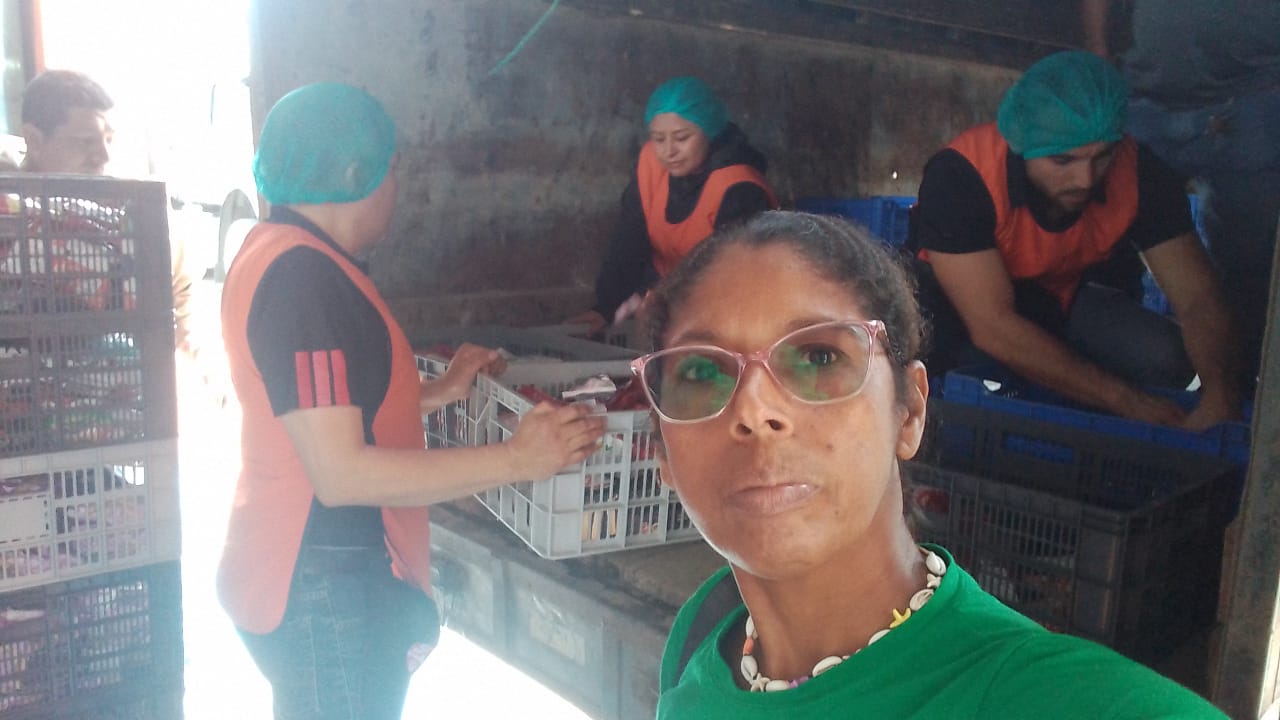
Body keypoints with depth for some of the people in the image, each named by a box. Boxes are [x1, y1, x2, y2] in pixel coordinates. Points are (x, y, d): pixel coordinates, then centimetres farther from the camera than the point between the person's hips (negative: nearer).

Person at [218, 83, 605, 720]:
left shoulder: (273, 250, 11)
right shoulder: (303, 273, -22)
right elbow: (341, 473, -26)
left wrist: (441, 392, 18)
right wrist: (516, 458, -24)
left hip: (309, 575, 10)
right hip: (323, 587, -10)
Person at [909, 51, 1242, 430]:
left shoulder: (1138, 172, -21)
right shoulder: (959, 177, -34)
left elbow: (1198, 299, -20)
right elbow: (993, 328, -36)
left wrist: (1219, 398, -42)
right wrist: (1129, 402, -35)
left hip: (1067, 295, 4)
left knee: (1166, 359, -21)